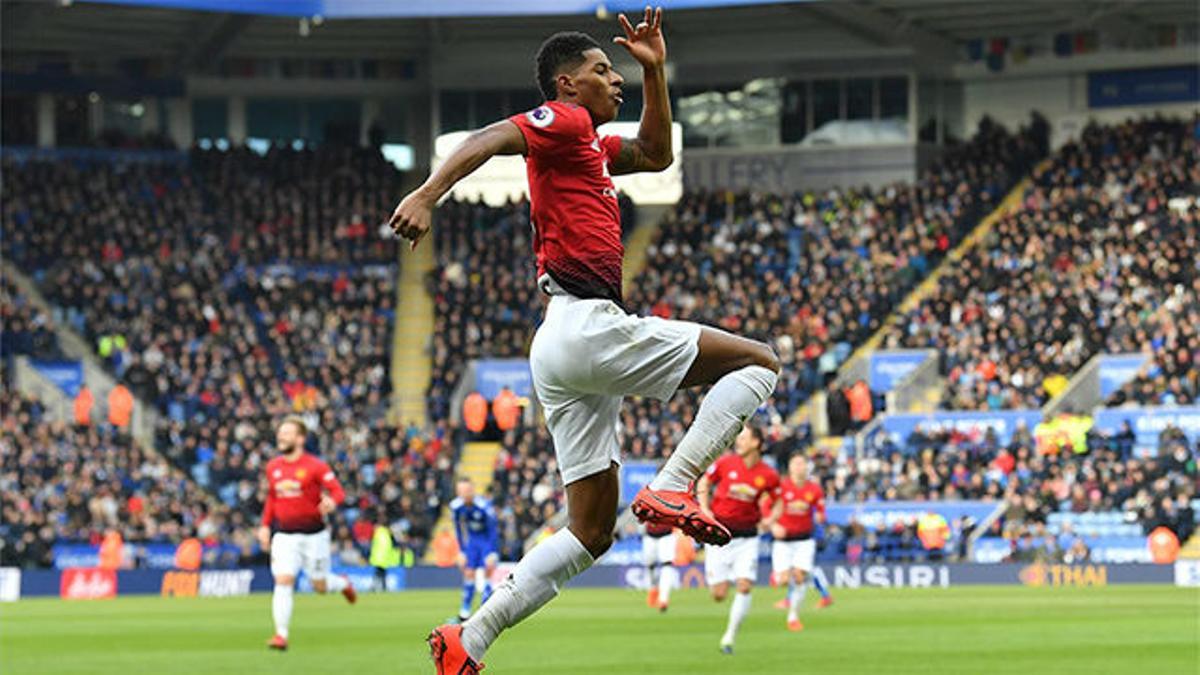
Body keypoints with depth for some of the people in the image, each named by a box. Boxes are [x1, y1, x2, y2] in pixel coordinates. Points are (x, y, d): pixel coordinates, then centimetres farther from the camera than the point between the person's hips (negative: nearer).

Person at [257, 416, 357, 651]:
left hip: (313, 533, -3)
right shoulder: (273, 467, 6)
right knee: (283, 581, -14)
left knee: (320, 586, 8)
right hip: (284, 534, 3)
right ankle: (281, 634, -13)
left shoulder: (315, 466, -10)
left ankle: (343, 584, 45)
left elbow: (338, 491, -15)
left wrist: (331, 501, -38)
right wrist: (265, 526, 15)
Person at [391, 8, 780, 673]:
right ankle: (670, 489, -16)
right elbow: (488, 139, -18)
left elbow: (656, 154, 40)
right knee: (757, 362, -5)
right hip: (588, 325, -10)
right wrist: (426, 195, -34)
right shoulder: (563, 121, -1)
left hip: (562, 350, 10)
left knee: (590, 532, 8)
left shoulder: (589, 144, 26)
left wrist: (655, 72, 30)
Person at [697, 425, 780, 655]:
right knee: (719, 595, -4)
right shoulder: (725, 463, -7)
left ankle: (729, 637, 1)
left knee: (744, 587, -13)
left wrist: (770, 519, -5)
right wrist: (705, 510, -4)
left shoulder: (768, 475, -6)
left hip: (747, 538, 0)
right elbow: (704, 483, 9)